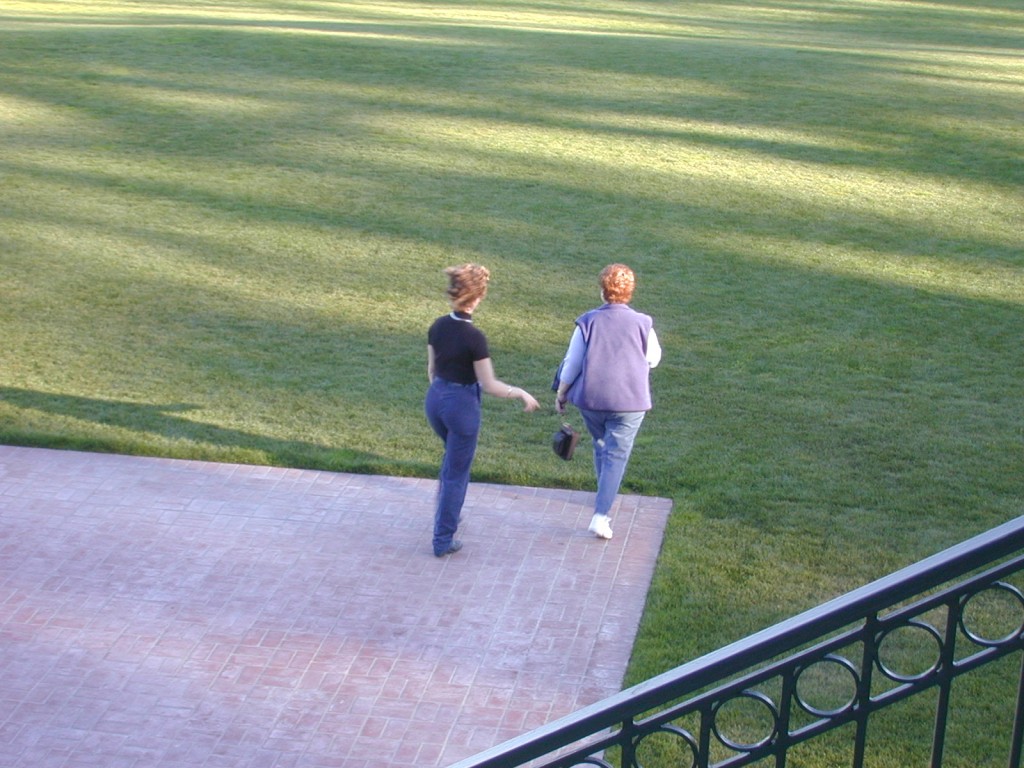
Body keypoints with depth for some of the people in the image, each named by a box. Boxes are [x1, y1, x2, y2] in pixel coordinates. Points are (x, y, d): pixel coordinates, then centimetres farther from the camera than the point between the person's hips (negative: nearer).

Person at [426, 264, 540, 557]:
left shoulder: (438, 326, -3)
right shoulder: (474, 337, -23)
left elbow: (432, 369, 9)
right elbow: (489, 385, -19)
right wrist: (522, 393, -5)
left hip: (435, 400, 7)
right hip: (462, 404, -7)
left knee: (455, 454, 32)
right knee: (457, 472, 7)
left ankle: (445, 513, 43)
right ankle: (443, 540, 14)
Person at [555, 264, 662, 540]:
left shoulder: (587, 322, -7)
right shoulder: (643, 324, -8)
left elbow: (572, 364, -3)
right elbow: (653, 360, 7)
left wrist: (561, 393, 10)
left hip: (591, 399, 2)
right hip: (629, 403, -2)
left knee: (601, 447, 24)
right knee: (616, 456, 1)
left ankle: (606, 496, 43)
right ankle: (601, 515, -9)